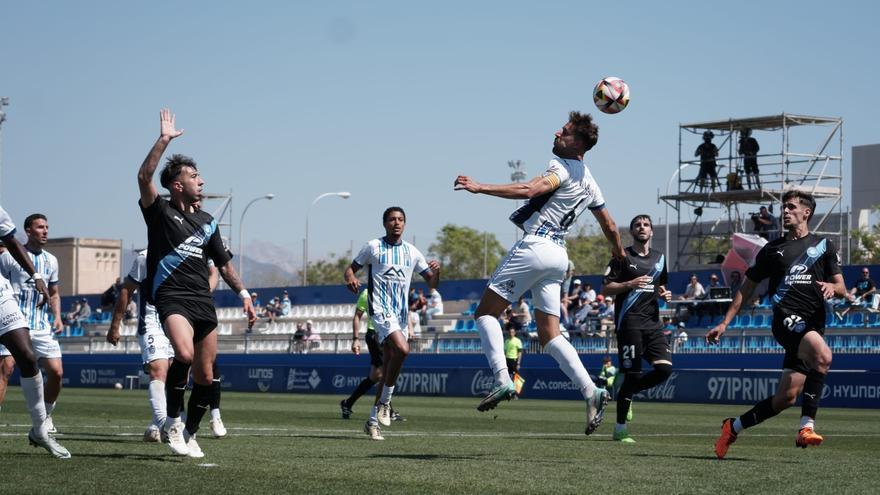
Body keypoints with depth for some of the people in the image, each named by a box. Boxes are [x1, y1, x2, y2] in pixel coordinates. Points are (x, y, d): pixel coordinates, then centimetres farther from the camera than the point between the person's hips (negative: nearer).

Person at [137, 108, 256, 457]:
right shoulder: (160, 212, 2)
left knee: (205, 376, 3)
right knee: (184, 354, -30)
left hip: (203, 301, 6)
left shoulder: (206, 221, 18)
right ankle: (172, 421, -13)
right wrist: (163, 140, -16)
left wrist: (243, 294, 16)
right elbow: (144, 177, -16)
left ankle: (189, 434, 20)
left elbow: (223, 262, 25)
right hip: (171, 298, -6)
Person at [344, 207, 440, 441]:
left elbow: (432, 284, 13)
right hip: (380, 308, -5)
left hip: (401, 313, 5)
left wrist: (436, 272, -9)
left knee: (388, 367, 6)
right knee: (402, 349, -28)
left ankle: (373, 421, 15)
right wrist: (351, 279, -15)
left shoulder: (412, 252, 11)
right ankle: (385, 401, -11)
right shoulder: (373, 247, 2)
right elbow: (351, 268, 8)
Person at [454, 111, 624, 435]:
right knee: (550, 336, 6)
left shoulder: (564, 168, -8)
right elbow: (610, 227, 26)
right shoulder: (589, 182, 18)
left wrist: (480, 187, -31)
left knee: (485, 312, -1)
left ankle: (503, 381, -15)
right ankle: (591, 391, -8)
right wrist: (620, 255, 44)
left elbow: (529, 189, -26)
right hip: (559, 254, 8)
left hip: (535, 247, -8)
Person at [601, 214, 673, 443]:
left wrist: (664, 293, 7)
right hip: (630, 322, -6)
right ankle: (620, 429, 3)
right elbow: (606, 289, -3)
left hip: (653, 321, 6)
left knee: (664, 368, -10)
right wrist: (631, 284, -17)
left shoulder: (659, 258, 17)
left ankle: (627, 392, 17)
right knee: (633, 373, -8)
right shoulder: (623, 257, 0)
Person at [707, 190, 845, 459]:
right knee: (823, 356, -34)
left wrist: (832, 287, -13)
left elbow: (841, 288, 12)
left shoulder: (824, 246, 17)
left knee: (787, 397, -3)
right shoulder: (772, 249, 15)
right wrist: (725, 323, 12)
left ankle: (734, 427, 16)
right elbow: (747, 288, 18)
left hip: (814, 324, 3)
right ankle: (807, 426, -31)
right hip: (787, 317, -3)